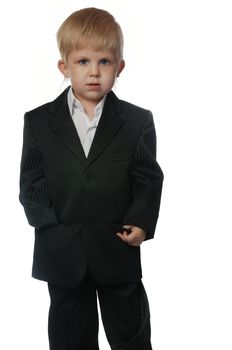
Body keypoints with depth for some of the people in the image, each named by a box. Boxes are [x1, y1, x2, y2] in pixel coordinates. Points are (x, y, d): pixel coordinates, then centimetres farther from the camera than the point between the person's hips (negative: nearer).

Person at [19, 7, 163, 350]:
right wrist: (49, 225, -11)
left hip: (118, 251, 0)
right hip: (61, 254, 1)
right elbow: (31, 183, 0)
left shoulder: (138, 121, -1)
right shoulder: (39, 122, 0)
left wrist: (141, 222, -15)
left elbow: (148, 179, -1)